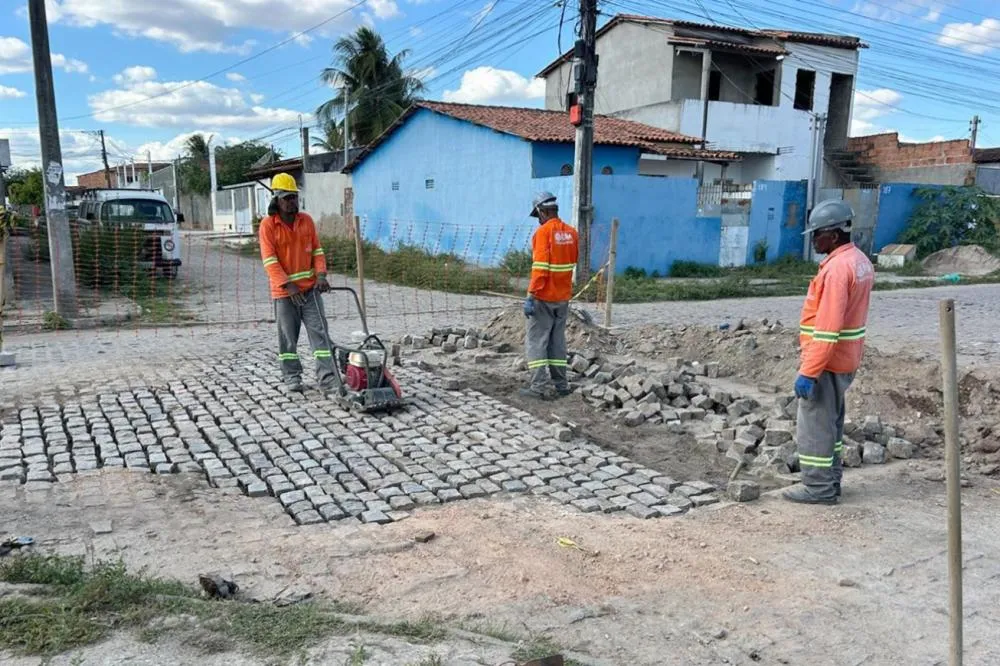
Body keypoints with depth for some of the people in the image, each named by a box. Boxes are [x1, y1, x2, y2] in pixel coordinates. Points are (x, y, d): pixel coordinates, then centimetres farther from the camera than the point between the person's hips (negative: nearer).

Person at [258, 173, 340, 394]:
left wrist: (321, 274, -8)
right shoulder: (268, 225, -7)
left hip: (310, 288, 3)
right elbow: (269, 260, -13)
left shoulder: (306, 220, 6)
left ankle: (327, 377, 0)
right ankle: (291, 376, 20)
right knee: (288, 336, 7)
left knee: (320, 332, -1)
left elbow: (317, 250, 8)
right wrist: (288, 285, -20)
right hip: (284, 291, -3)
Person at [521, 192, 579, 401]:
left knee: (536, 341, -1)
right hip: (563, 297, 7)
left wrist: (530, 296, -19)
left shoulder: (544, 231, -14)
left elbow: (540, 267, -20)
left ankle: (539, 387, -4)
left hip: (544, 297, -7)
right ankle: (561, 384, 18)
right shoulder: (571, 232, 7)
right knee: (557, 340, 15)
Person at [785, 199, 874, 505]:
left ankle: (818, 488, 8)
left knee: (814, 425, 0)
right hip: (846, 359, 10)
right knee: (831, 422, 18)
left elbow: (827, 328, -27)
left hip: (826, 360, -10)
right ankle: (830, 481, 28)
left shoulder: (837, 268, -22)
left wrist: (808, 371, -25)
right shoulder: (860, 261, 10)